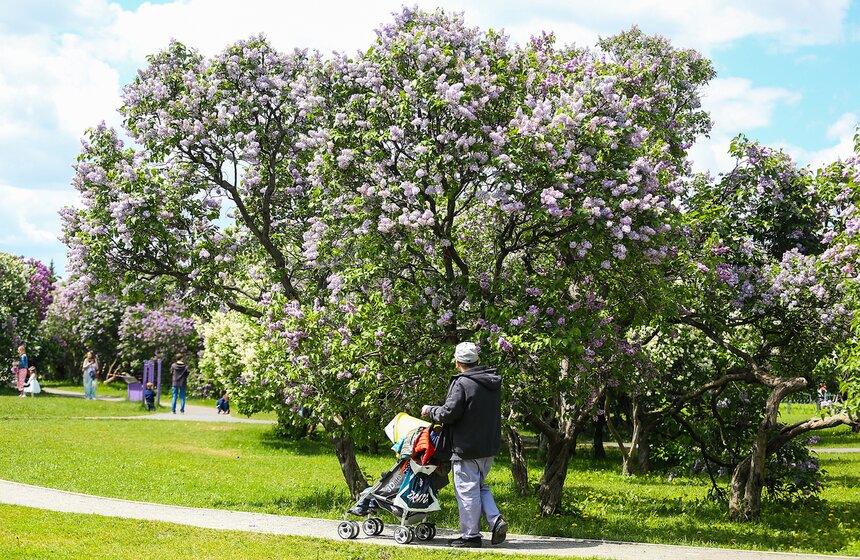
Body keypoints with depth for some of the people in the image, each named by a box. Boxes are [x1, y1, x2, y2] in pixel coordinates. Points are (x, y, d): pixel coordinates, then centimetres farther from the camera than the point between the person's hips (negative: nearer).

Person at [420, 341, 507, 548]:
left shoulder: (462, 384, -18)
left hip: (467, 448, -8)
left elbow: (448, 414, -19)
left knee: (467, 490, 2)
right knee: (480, 485, 22)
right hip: (489, 446, 8)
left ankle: (470, 535, 9)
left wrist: (429, 410, 0)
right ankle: (496, 520, 5)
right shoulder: (493, 383, 8)